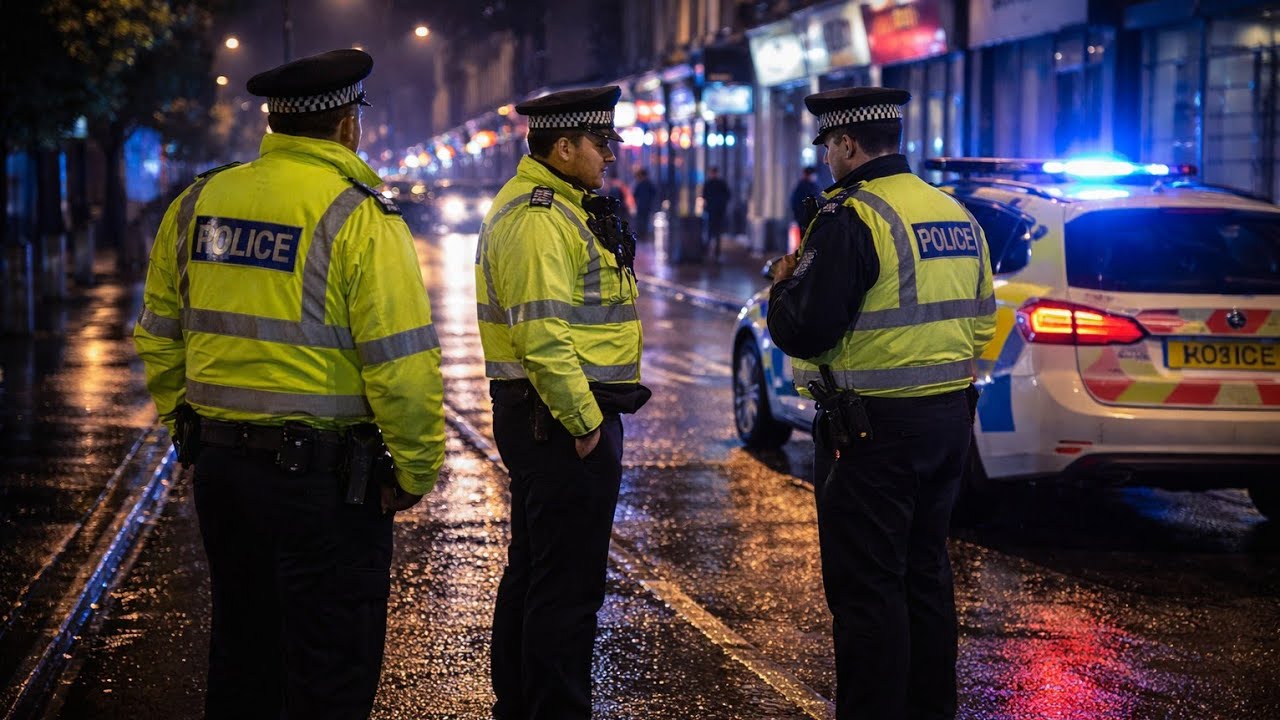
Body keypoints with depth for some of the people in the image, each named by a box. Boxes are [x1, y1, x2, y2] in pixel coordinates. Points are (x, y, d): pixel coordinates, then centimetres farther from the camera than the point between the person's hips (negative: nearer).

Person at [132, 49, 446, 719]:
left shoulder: (198, 204, 4)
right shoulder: (359, 217, -14)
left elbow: (159, 340, 11)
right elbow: (401, 364, -17)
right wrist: (417, 471, -6)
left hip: (219, 463, 6)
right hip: (324, 479, -6)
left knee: (241, 653, 20)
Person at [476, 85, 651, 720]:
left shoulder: (554, 206, 17)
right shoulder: (540, 218, -18)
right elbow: (543, 334, -26)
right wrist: (584, 421, -21)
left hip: (538, 417, 12)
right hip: (564, 418, -12)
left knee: (532, 570, 19)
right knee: (568, 584, -6)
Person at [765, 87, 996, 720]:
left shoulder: (852, 217, -16)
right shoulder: (958, 215, 11)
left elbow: (802, 330, -19)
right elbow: (981, 320, 18)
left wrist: (783, 286, 0)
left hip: (873, 428, -9)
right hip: (949, 417, 9)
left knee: (866, 587, -2)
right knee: (925, 572, 19)